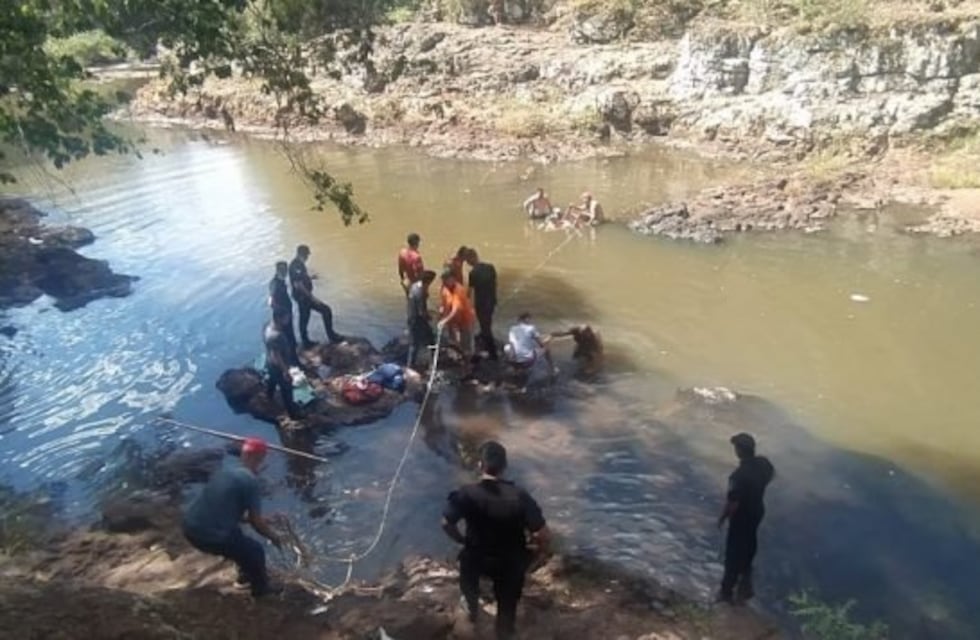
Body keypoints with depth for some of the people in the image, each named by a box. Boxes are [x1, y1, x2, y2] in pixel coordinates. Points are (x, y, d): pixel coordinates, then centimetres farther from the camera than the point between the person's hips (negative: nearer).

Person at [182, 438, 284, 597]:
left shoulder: (224, 471, 13)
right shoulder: (250, 480, -10)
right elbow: (256, 523, -6)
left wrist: (248, 518, 35)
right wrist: (273, 536, 13)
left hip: (190, 529, 8)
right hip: (214, 537, -8)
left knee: (239, 539, 33)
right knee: (256, 551, 15)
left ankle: (246, 572, 49)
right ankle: (260, 588, 34)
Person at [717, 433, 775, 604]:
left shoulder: (739, 475, -36)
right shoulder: (763, 463, -12)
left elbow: (732, 503, -29)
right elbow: (771, 474, 12)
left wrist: (722, 517, -12)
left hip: (741, 517, -7)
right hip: (757, 511, 7)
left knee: (734, 553, 10)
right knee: (749, 545, 25)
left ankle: (727, 592, 26)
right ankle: (745, 586, 43)